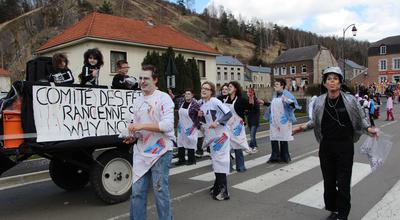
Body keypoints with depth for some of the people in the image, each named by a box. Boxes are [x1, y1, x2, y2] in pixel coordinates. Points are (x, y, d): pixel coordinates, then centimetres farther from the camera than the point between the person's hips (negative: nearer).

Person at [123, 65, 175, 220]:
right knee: (137, 191, 8)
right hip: (141, 152, 6)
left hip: (160, 151, -6)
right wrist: (133, 137, 0)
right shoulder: (137, 101, 14)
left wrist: (142, 126, -19)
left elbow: (168, 125, -18)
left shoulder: (163, 98, -7)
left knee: (160, 190, 2)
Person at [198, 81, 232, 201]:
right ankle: (218, 186, 31)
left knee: (219, 159, -7)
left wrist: (218, 122, -32)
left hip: (221, 134, -8)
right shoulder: (201, 103, 6)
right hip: (211, 136, 8)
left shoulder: (215, 101, -16)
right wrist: (200, 116, -4)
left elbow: (229, 114, -22)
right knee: (215, 159, 16)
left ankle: (223, 191, 0)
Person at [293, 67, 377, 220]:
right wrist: (304, 127, -4)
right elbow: (315, 121, 12)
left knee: (343, 181, 2)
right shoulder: (319, 101, -1)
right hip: (326, 146, 3)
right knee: (329, 180, 11)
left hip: (345, 146, -2)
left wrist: (368, 129, -13)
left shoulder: (350, 100, -7)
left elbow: (361, 118, 5)